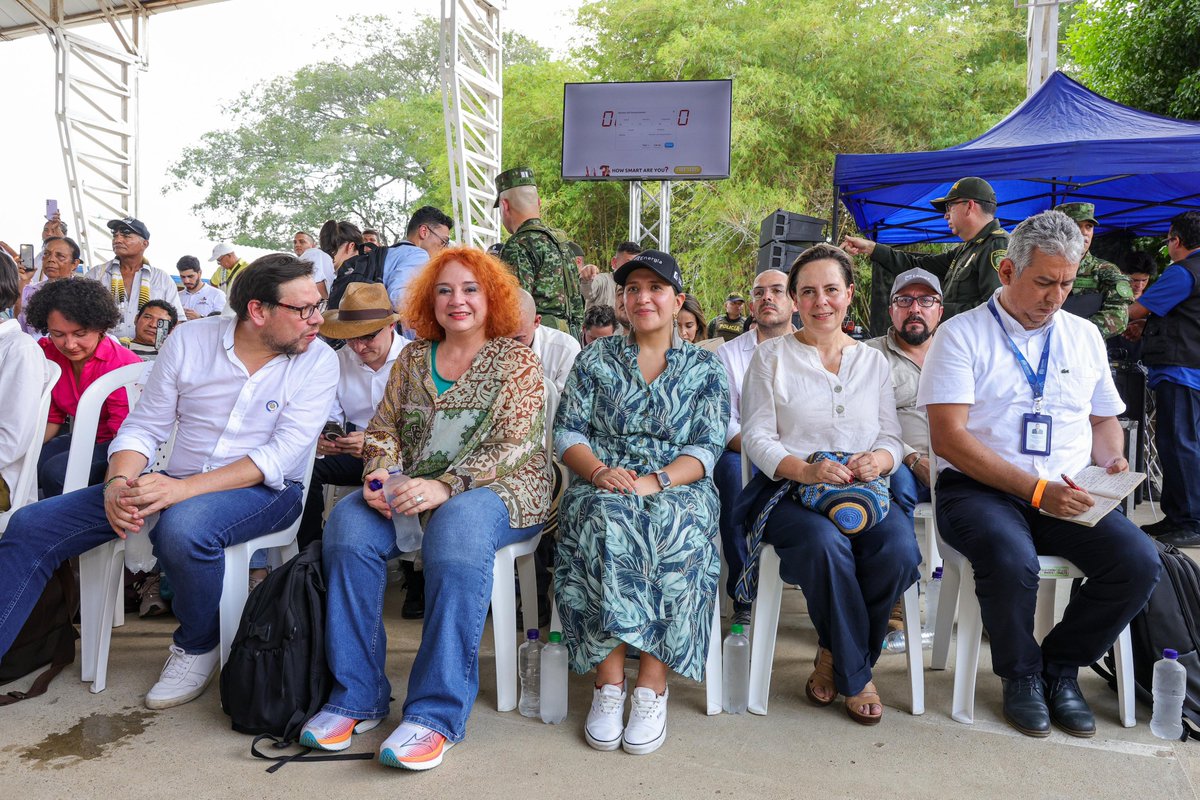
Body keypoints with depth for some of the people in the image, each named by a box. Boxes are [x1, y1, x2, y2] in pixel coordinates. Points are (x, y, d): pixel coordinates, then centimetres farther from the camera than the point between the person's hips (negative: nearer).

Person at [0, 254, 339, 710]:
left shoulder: (317, 361, -8)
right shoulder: (189, 340, 1)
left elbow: (281, 456, -16)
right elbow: (143, 428, 4)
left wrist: (183, 488, -26)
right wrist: (118, 483, -18)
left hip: (265, 490, -4)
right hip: (176, 484, 4)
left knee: (183, 528, -35)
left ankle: (199, 645, -7)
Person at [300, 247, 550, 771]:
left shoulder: (517, 361, 2)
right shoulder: (412, 359, 16)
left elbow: (513, 446, -10)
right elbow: (383, 429, 13)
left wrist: (445, 486, -25)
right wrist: (380, 476, -11)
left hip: (498, 491, -4)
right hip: (412, 492, 5)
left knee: (457, 531, -38)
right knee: (348, 524, -25)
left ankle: (437, 714, -31)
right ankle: (356, 697, -16)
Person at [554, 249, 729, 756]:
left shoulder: (705, 369, 11)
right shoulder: (595, 359, 14)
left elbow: (706, 449, 1)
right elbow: (568, 432, 6)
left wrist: (655, 480, -18)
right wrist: (599, 471, -15)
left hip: (677, 487, 0)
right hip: (601, 485, 1)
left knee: (675, 525, -35)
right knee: (606, 523, -34)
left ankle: (652, 686, -26)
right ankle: (609, 682, -26)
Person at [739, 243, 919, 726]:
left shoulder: (873, 361, 19)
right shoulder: (771, 356, 8)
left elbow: (892, 437, 12)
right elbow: (756, 436, -1)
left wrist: (879, 460, -13)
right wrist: (804, 470, -20)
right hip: (789, 491, -3)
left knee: (901, 552, -28)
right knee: (828, 544, -35)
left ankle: (835, 655, -2)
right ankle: (855, 674, -8)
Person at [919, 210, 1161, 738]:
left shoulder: (1084, 336, 17)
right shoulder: (962, 334, -2)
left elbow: (1104, 420, 27)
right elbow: (948, 438, -12)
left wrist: (1111, 462, 2)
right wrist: (1036, 490, -18)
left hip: (1068, 494, 5)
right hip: (979, 491, -5)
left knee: (1139, 561, -21)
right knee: (1011, 560, -34)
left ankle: (1061, 665, 5)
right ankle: (1021, 674, -2)